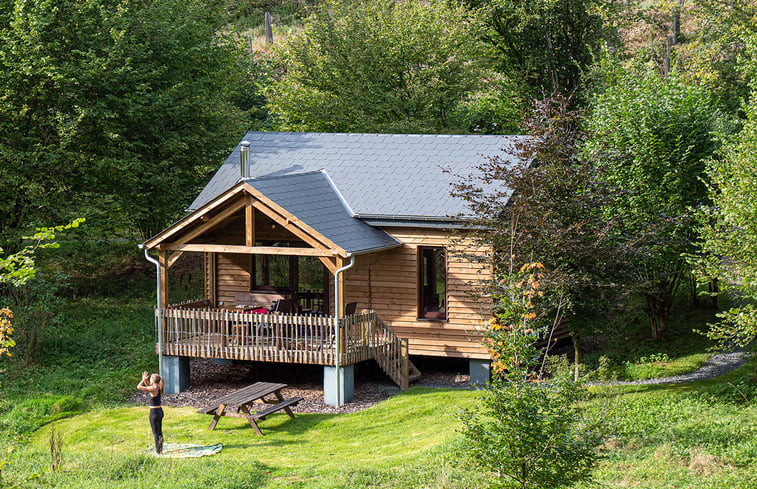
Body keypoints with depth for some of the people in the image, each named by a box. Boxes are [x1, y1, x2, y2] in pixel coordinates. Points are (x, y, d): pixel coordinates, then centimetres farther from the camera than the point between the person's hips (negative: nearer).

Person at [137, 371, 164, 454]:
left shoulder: (153, 389, -20)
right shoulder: (158, 388, 5)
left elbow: (139, 387, -20)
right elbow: (148, 385, 24)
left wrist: (143, 379, -8)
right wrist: (145, 379, 9)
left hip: (154, 412, -9)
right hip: (160, 411, 9)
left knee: (155, 433, 0)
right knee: (159, 432, 16)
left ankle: (158, 451, 4)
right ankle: (160, 450, 22)